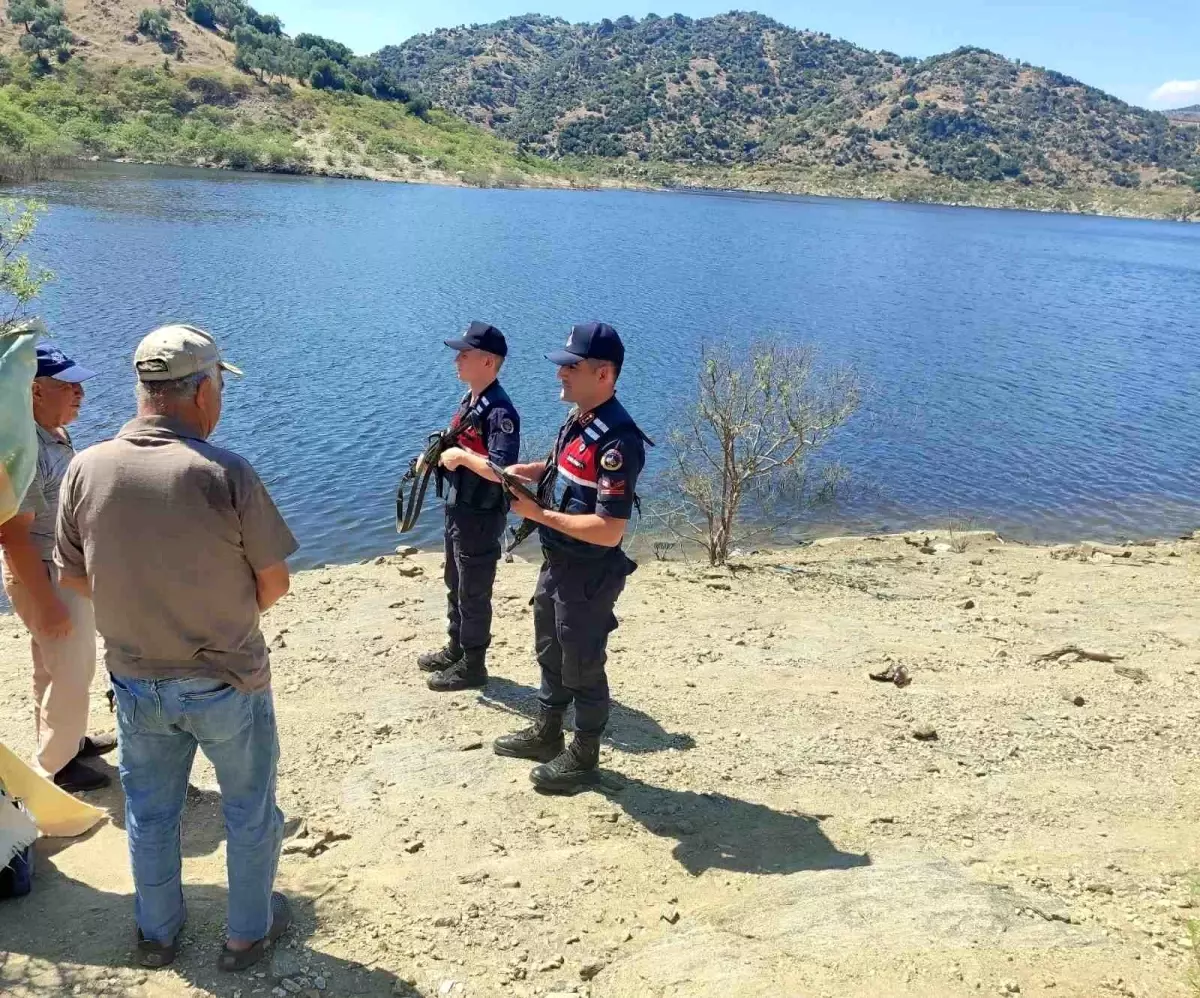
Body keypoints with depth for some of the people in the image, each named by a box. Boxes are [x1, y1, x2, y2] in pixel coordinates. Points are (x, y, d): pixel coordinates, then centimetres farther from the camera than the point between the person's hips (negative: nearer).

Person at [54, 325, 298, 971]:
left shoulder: (86, 469, -11)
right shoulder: (227, 474, -23)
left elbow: (72, 575, 1)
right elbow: (274, 585, -14)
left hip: (136, 682, 4)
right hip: (226, 683, -4)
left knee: (149, 814, 24)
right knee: (249, 813, 19)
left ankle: (157, 933, 44)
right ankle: (248, 933, 36)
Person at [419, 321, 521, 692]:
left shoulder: (499, 412, -24)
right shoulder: (469, 400, 7)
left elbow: (502, 470, -33)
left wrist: (460, 455, -23)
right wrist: (439, 452, 1)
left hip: (481, 517, -10)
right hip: (457, 509, 10)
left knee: (474, 595, 5)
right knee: (455, 587, 23)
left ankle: (473, 666, 20)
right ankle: (456, 650, 39)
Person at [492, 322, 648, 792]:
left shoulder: (616, 440, -28)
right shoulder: (577, 418, 2)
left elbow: (609, 530, -30)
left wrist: (538, 513, -24)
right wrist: (528, 471, 5)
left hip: (589, 575, -10)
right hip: (558, 563, 10)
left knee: (582, 667, 9)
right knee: (551, 653, 24)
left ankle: (583, 757, 29)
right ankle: (546, 735, 44)